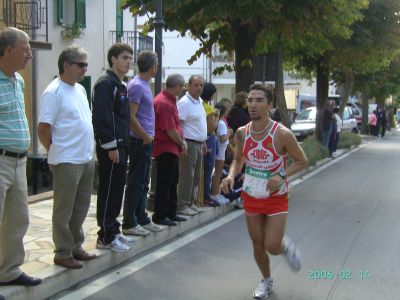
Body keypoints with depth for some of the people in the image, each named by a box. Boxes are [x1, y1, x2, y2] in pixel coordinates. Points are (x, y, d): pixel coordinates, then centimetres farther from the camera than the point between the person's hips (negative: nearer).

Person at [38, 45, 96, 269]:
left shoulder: (80, 89, 13)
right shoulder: (54, 92, -13)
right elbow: (43, 129, -15)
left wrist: (90, 145, 14)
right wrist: (57, 152, -4)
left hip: (87, 159, 8)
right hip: (67, 162, -8)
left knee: (81, 207, 16)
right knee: (64, 210, 3)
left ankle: (76, 246, 29)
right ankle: (63, 253, 13)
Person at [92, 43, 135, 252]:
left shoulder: (122, 85, 18)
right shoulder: (105, 84, -12)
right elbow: (102, 118, -20)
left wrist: (123, 144, 18)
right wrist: (111, 146, -21)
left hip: (121, 145, 10)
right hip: (110, 147, -9)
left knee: (117, 188, 13)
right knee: (108, 190, -4)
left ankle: (113, 230, 23)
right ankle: (106, 237, 3)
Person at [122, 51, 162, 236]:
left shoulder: (144, 84, 14)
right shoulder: (137, 86, -15)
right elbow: (131, 116, -21)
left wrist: (148, 137, 15)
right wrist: (146, 137, -15)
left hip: (145, 141, 10)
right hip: (140, 142, -10)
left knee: (143, 183, 15)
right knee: (136, 184, -3)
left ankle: (142, 219, 24)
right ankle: (129, 223, 4)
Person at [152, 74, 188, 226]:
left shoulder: (170, 100, 14)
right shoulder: (164, 103, -20)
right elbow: (170, 130, -22)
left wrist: (182, 141, 5)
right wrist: (182, 143, -7)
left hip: (172, 148, 11)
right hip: (165, 148, -11)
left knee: (172, 181, 17)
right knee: (164, 182, -3)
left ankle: (171, 213, 27)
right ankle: (159, 216, 6)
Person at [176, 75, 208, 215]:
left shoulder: (199, 101, 16)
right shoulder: (184, 102, -13)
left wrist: (203, 142, 20)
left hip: (198, 144, 9)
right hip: (189, 144, -9)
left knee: (195, 177, 13)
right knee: (187, 176, -6)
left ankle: (191, 203, 21)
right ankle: (182, 205, 0)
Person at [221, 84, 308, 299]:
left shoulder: (282, 134, -20)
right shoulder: (242, 133, -8)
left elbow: (302, 161, -9)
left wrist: (282, 176, -25)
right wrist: (231, 175, -12)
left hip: (276, 197, -3)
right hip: (251, 196, 4)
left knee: (272, 246, -9)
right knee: (257, 244, 13)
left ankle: (286, 246, 28)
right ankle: (266, 280, 38)